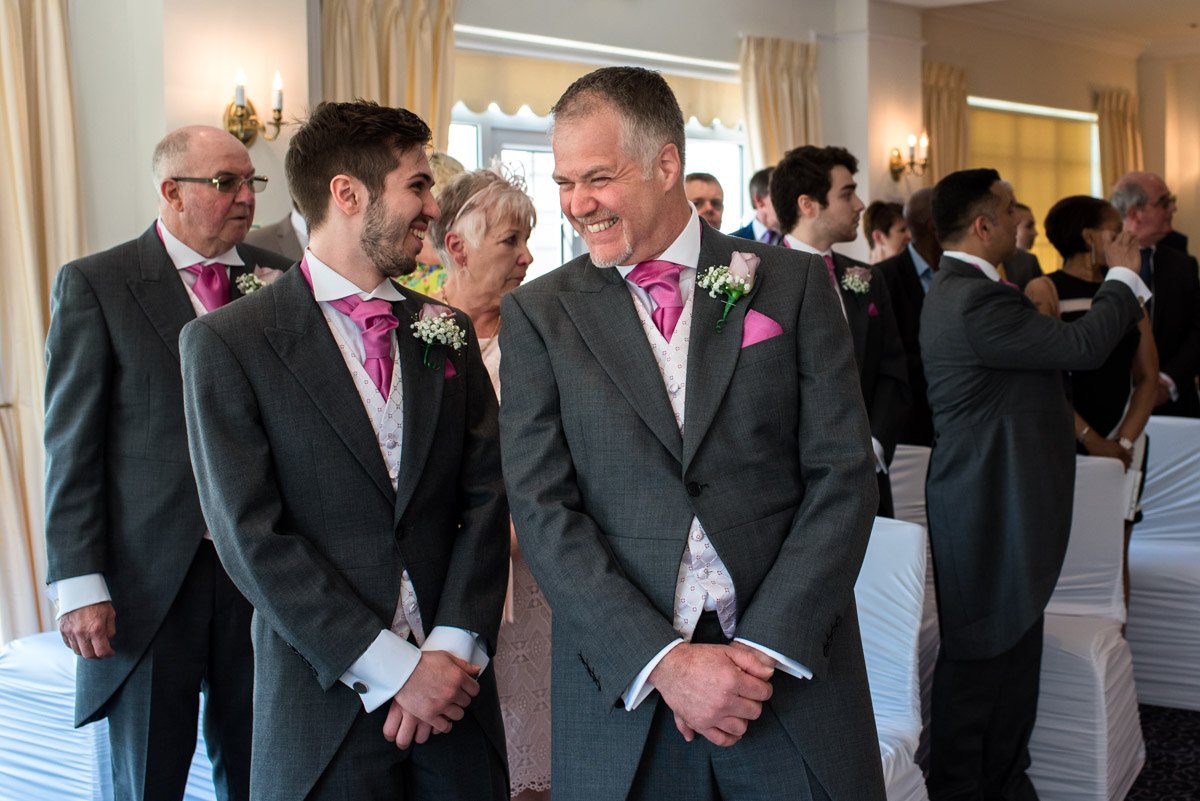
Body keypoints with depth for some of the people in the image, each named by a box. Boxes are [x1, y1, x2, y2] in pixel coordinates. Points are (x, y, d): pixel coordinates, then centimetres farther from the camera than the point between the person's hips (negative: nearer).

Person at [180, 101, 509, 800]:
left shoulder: (448, 332, 7)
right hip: (326, 703, -3)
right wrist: (393, 669, -14)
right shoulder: (225, 343, -7)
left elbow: (487, 494, 2)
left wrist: (453, 649, -10)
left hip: (456, 684, 4)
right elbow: (254, 539, -12)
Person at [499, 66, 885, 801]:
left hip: (794, 671, 0)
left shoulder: (793, 283, 2)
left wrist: (765, 645, -11)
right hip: (622, 690, 0)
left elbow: (844, 473, -2)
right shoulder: (538, 313, 3)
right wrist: (663, 659, -14)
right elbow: (542, 510, -4)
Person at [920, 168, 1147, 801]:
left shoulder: (961, 288, 13)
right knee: (978, 659, 2)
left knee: (1013, 654, 19)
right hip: (989, 512, -11)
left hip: (1004, 504, 11)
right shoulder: (974, 301, -23)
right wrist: (1121, 276, -6)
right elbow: (1081, 347, -21)